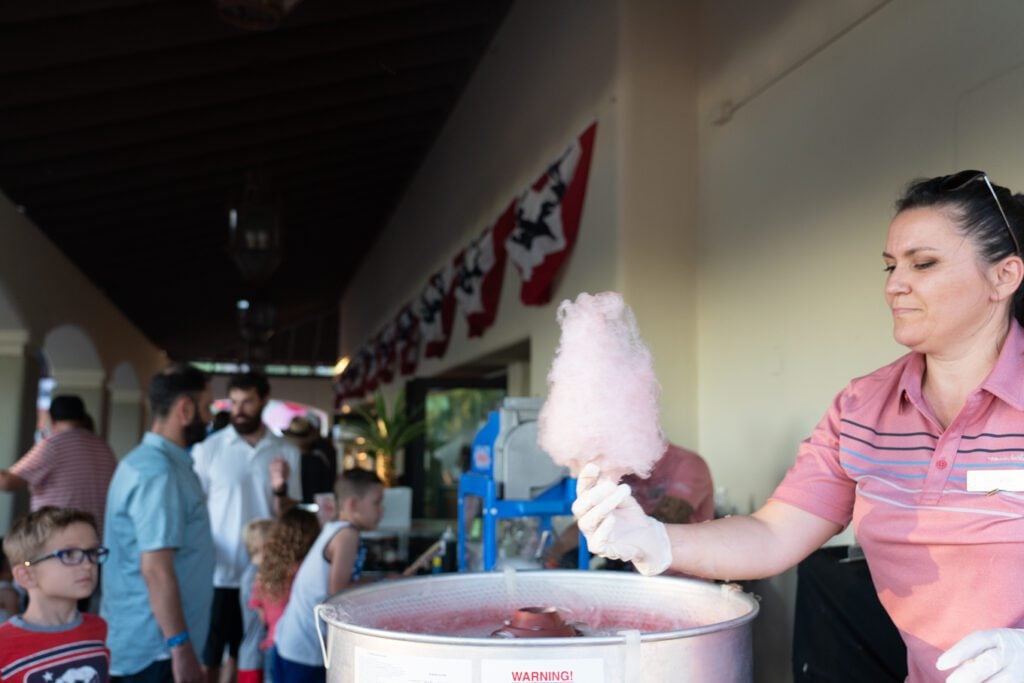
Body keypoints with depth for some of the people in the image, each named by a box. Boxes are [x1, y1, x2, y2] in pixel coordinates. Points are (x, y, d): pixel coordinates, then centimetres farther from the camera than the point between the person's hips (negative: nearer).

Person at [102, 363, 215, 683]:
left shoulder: (148, 459, 11)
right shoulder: (158, 472, -21)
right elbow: (156, 570, -25)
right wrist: (181, 647, -23)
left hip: (143, 641, 9)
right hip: (152, 647, -9)